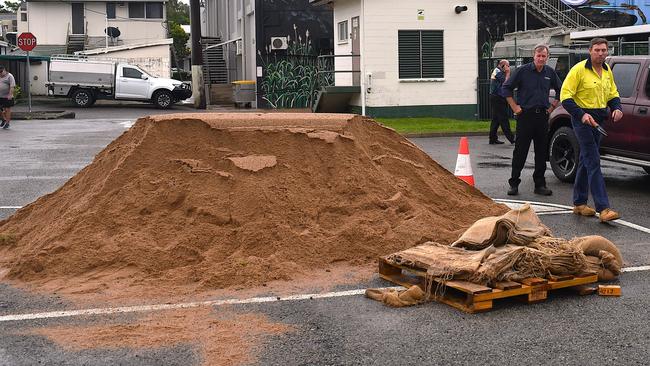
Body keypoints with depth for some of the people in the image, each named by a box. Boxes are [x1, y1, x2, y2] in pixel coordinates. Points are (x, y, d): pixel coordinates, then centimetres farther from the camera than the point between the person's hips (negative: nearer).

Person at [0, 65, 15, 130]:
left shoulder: (9, 76, -7)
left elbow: (12, 86, -15)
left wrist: (10, 95, -22)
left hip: (7, 97, -6)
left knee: (8, 109, 0)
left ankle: (7, 122, 4)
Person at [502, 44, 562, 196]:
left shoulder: (550, 73, 8)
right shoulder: (523, 71, -4)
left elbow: (560, 90, 23)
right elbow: (506, 87, 1)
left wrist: (552, 106, 13)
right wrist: (514, 107, -3)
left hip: (543, 116, 4)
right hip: (525, 115, -4)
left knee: (541, 152, 7)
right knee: (520, 151, -2)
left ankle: (540, 184, 14)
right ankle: (514, 183, 6)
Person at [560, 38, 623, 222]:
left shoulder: (607, 71, 11)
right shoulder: (579, 69, -11)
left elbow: (613, 93, 23)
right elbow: (565, 96, -14)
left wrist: (617, 108, 1)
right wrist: (582, 115, -24)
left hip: (598, 120, 8)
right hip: (583, 118, -8)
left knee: (586, 161, 14)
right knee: (593, 162, -13)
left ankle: (579, 203, 23)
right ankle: (603, 208, -17)